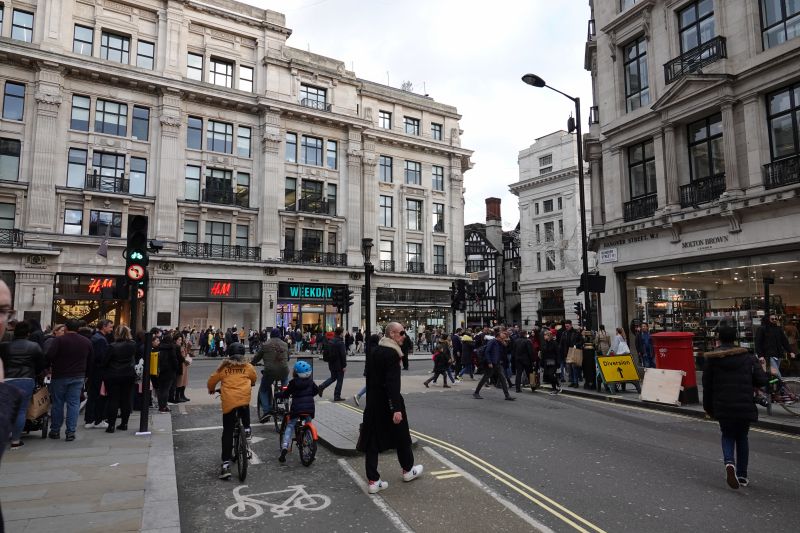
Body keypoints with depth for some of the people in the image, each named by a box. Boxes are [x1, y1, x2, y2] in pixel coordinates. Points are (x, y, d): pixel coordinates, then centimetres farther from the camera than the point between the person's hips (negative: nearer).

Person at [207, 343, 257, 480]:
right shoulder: (248, 367, 9)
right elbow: (254, 379, 27)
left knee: (228, 432, 5)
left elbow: (211, 381, 9)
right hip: (244, 399, 1)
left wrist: (212, 390, 32)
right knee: (245, 411, 39)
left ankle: (226, 464, 1)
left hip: (228, 401, -1)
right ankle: (247, 429, 21)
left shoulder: (224, 367, 6)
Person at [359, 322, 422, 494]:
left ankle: (373, 480, 12)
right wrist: (396, 409, -26)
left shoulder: (374, 351, 8)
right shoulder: (392, 353, -18)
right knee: (401, 437, 14)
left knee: (372, 441, 8)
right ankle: (408, 470, 32)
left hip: (373, 402, 7)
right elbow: (393, 383, -25)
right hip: (388, 402, -7)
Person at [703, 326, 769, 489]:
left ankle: (729, 462, -11)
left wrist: (708, 407, 10)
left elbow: (707, 385, 0)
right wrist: (747, 381, 17)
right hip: (745, 407, 1)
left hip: (723, 407, -1)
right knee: (742, 438, 18)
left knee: (727, 436, 17)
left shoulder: (711, 359, -2)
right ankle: (742, 476, 21)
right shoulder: (747, 357, 0)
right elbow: (762, 380, -4)